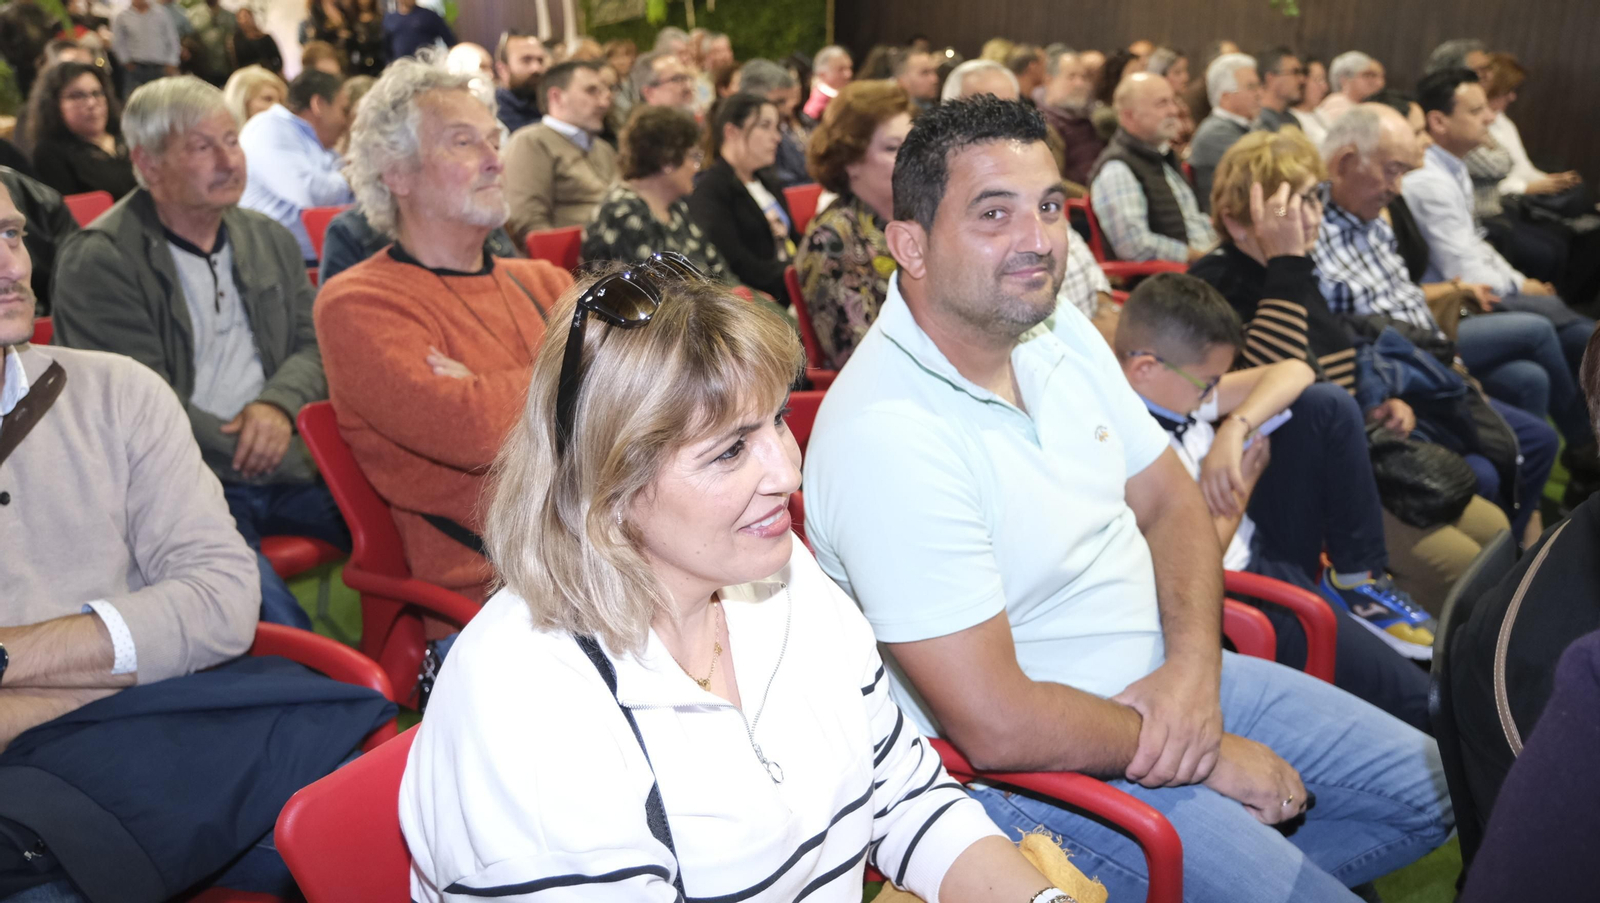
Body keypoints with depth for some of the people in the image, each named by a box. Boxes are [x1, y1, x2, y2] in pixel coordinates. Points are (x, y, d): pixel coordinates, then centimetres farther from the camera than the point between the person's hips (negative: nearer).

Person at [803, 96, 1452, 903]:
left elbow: (1172, 505, 7)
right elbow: (998, 726, -29)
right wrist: (1212, 757, -16)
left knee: (1425, 790, 12)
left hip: (1162, 679, 8)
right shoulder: (886, 436, -29)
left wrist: (1194, 665, -12)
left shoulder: (1061, 334, -2)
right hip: (1030, 766, -8)